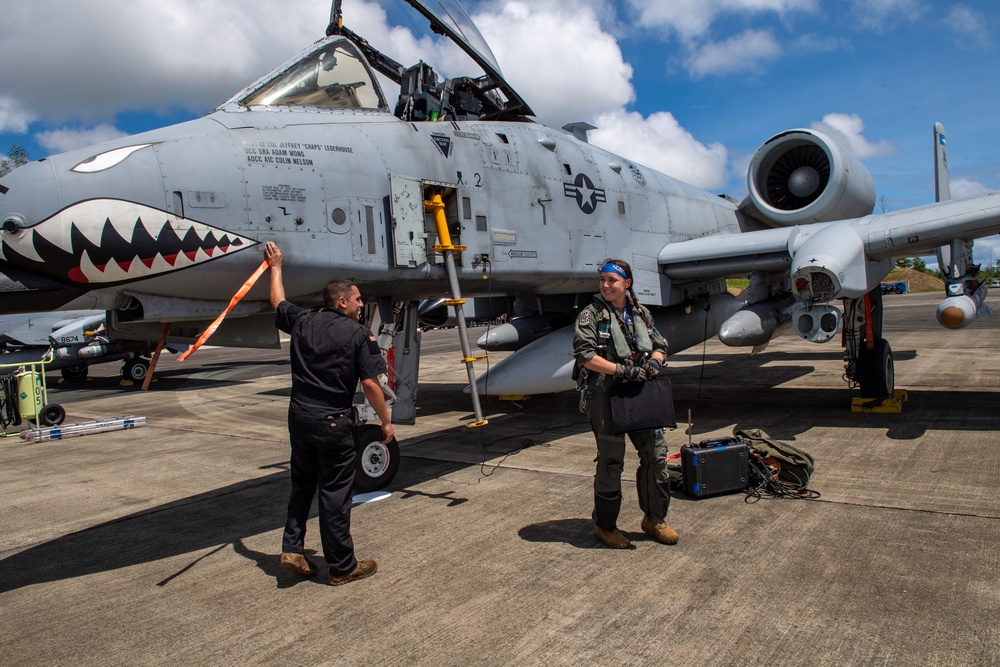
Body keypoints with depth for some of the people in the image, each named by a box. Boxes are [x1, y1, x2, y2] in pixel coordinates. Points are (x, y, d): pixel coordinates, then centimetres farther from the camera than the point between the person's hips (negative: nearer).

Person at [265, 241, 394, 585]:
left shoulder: (302, 322, 5)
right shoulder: (359, 334, -10)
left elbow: (278, 302, 25)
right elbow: (370, 383, -12)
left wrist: (275, 266, 40)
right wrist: (386, 421, -1)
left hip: (299, 416, 5)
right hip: (334, 422, -5)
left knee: (301, 485, 22)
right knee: (335, 492, 3)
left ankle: (292, 548, 18)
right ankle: (342, 566, 14)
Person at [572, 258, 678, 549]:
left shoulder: (641, 313, 13)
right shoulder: (591, 315, -4)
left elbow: (660, 345, 17)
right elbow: (585, 355, -13)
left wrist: (654, 361, -6)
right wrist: (622, 369, -20)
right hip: (605, 394, -5)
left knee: (656, 452, 7)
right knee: (611, 460, 0)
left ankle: (654, 518, 26)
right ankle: (605, 526, 17)